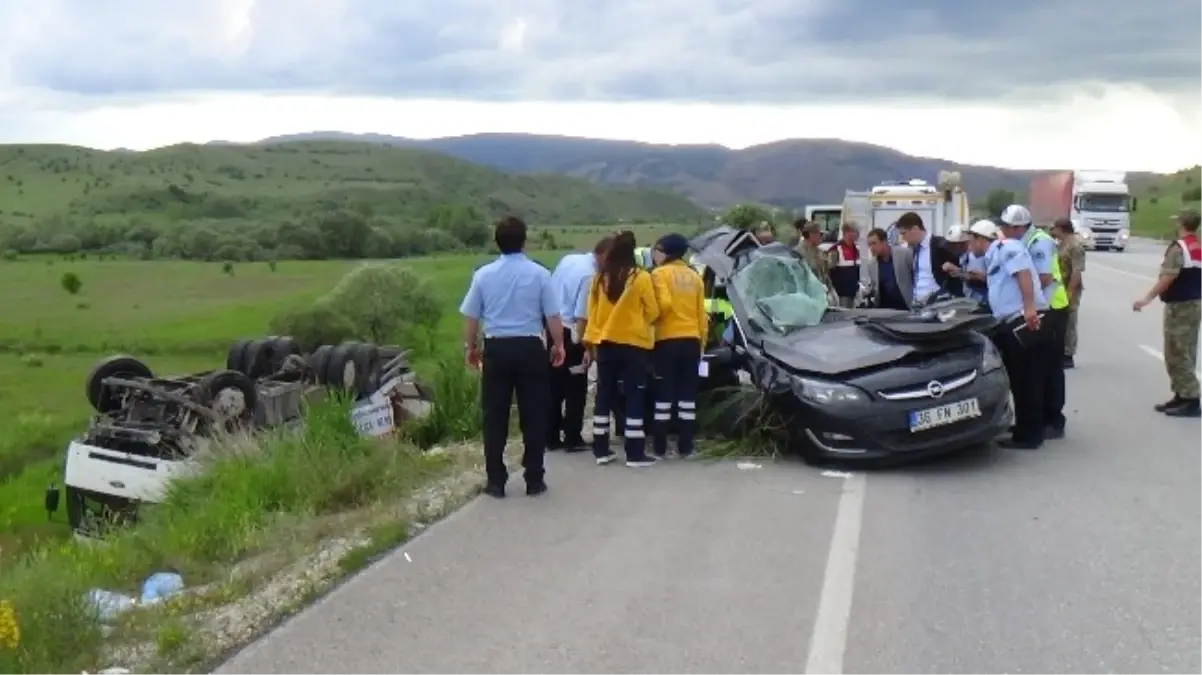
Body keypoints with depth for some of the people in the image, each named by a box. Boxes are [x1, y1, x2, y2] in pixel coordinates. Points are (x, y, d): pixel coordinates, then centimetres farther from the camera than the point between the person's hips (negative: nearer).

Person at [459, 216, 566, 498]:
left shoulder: (483, 274, 0)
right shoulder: (539, 273, -5)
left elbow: (471, 316, 5)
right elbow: (553, 316, -3)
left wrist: (471, 347, 20)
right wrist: (558, 345, 12)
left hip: (496, 349, 1)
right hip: (530, 349, -1)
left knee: (495, 417, 7)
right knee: (533, 416, 7)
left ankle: (496, 481, 10)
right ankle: (534, 480, 11)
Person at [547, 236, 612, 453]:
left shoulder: (568, 259, 6)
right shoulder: (591, 275, -18)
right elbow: (582, 316, -20)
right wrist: (585, 347, -13)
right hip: (570, 334, -8)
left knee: (554, 387, 13)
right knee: (575, 389, 4)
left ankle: (551, 438, 18)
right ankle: (573, 439, 9)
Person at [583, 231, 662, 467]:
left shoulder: (600, 278, -1)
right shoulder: (641, 277, -12)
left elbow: (592, 311, 5)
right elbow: (653, 312, -5)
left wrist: (592, 338, 14)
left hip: (605, 343, 4)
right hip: (634, 344, -4)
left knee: (604, 396, 11)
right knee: (634, 398, 1)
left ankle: (601, 450, 15)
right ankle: (635, 454, 1)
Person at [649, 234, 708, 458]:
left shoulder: (660, 273, -4)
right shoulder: (695, 277, 12)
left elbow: (663, 304, -18)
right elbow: (701, 313, 12)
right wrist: (702, 340, 18)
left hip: (667, 340, -5)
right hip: (691, 340, 5)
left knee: (664, 394, -1)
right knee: (687, 396, 8)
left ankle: (660, 448, -1)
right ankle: (685, 447, 8)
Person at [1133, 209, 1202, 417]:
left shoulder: (1179, 248, -16)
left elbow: (1168, 277, -25)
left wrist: (1148, 298, -26)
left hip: (1180, 305, -9)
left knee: (1177, 354, -6)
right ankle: (1182, 396, 16)